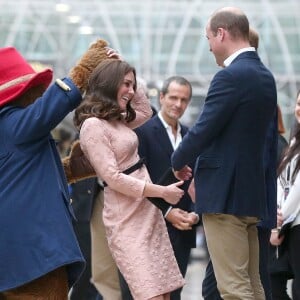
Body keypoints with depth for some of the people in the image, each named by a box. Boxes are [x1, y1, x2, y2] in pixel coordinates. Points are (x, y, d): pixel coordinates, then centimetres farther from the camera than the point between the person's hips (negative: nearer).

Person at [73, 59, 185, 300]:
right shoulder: (93, 125, -14)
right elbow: (114, 178, -18)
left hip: (149, 212, 9)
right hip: (126, 219, -9)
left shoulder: (117, 120, 13)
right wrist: (162, 192, -14)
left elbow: (146, 111, 33)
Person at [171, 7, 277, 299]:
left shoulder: (230, 76, -16)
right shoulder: (265, 76, 13)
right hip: (250, 190, 9)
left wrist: (178, 161, 3)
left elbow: (203, 131, -16)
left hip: (224, 192, -9)